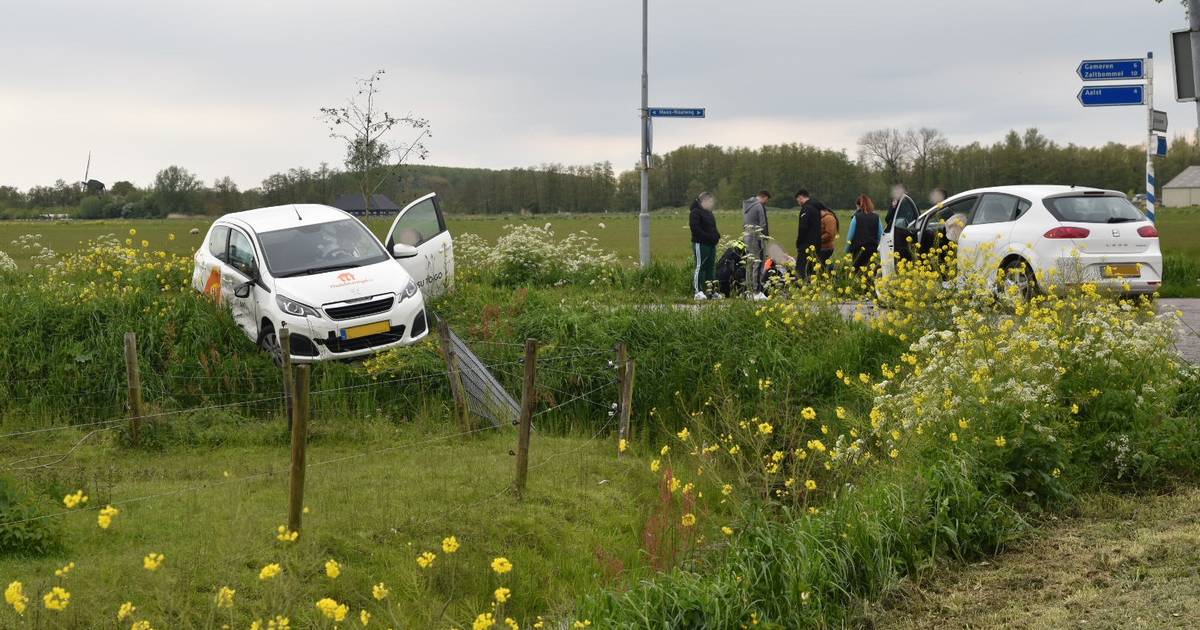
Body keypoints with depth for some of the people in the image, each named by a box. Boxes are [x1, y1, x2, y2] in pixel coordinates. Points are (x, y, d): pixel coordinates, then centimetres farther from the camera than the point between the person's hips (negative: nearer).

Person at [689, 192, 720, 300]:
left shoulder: (709, 213, 21)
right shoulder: (695, 213, -8)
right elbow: (695, 228, -18)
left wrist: (717, 236, 7)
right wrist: (708, 237, -20)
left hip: (711, 244, 9)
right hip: (700, 244, -9)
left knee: (711, 267, 9)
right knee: (700, 267, -9)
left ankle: (709, 290, 13)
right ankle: (698, 291, -9)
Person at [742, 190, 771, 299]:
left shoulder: (746, 205, 15)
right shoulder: (760, 206, -12)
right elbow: (763, 225, -13)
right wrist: (767, 236, -1)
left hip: (746, 237, 8)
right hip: (757, 237, -8)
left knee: (749, 264, 13)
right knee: (758, 265, -6)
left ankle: (749, 290, 17)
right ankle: (757, 292, -9)